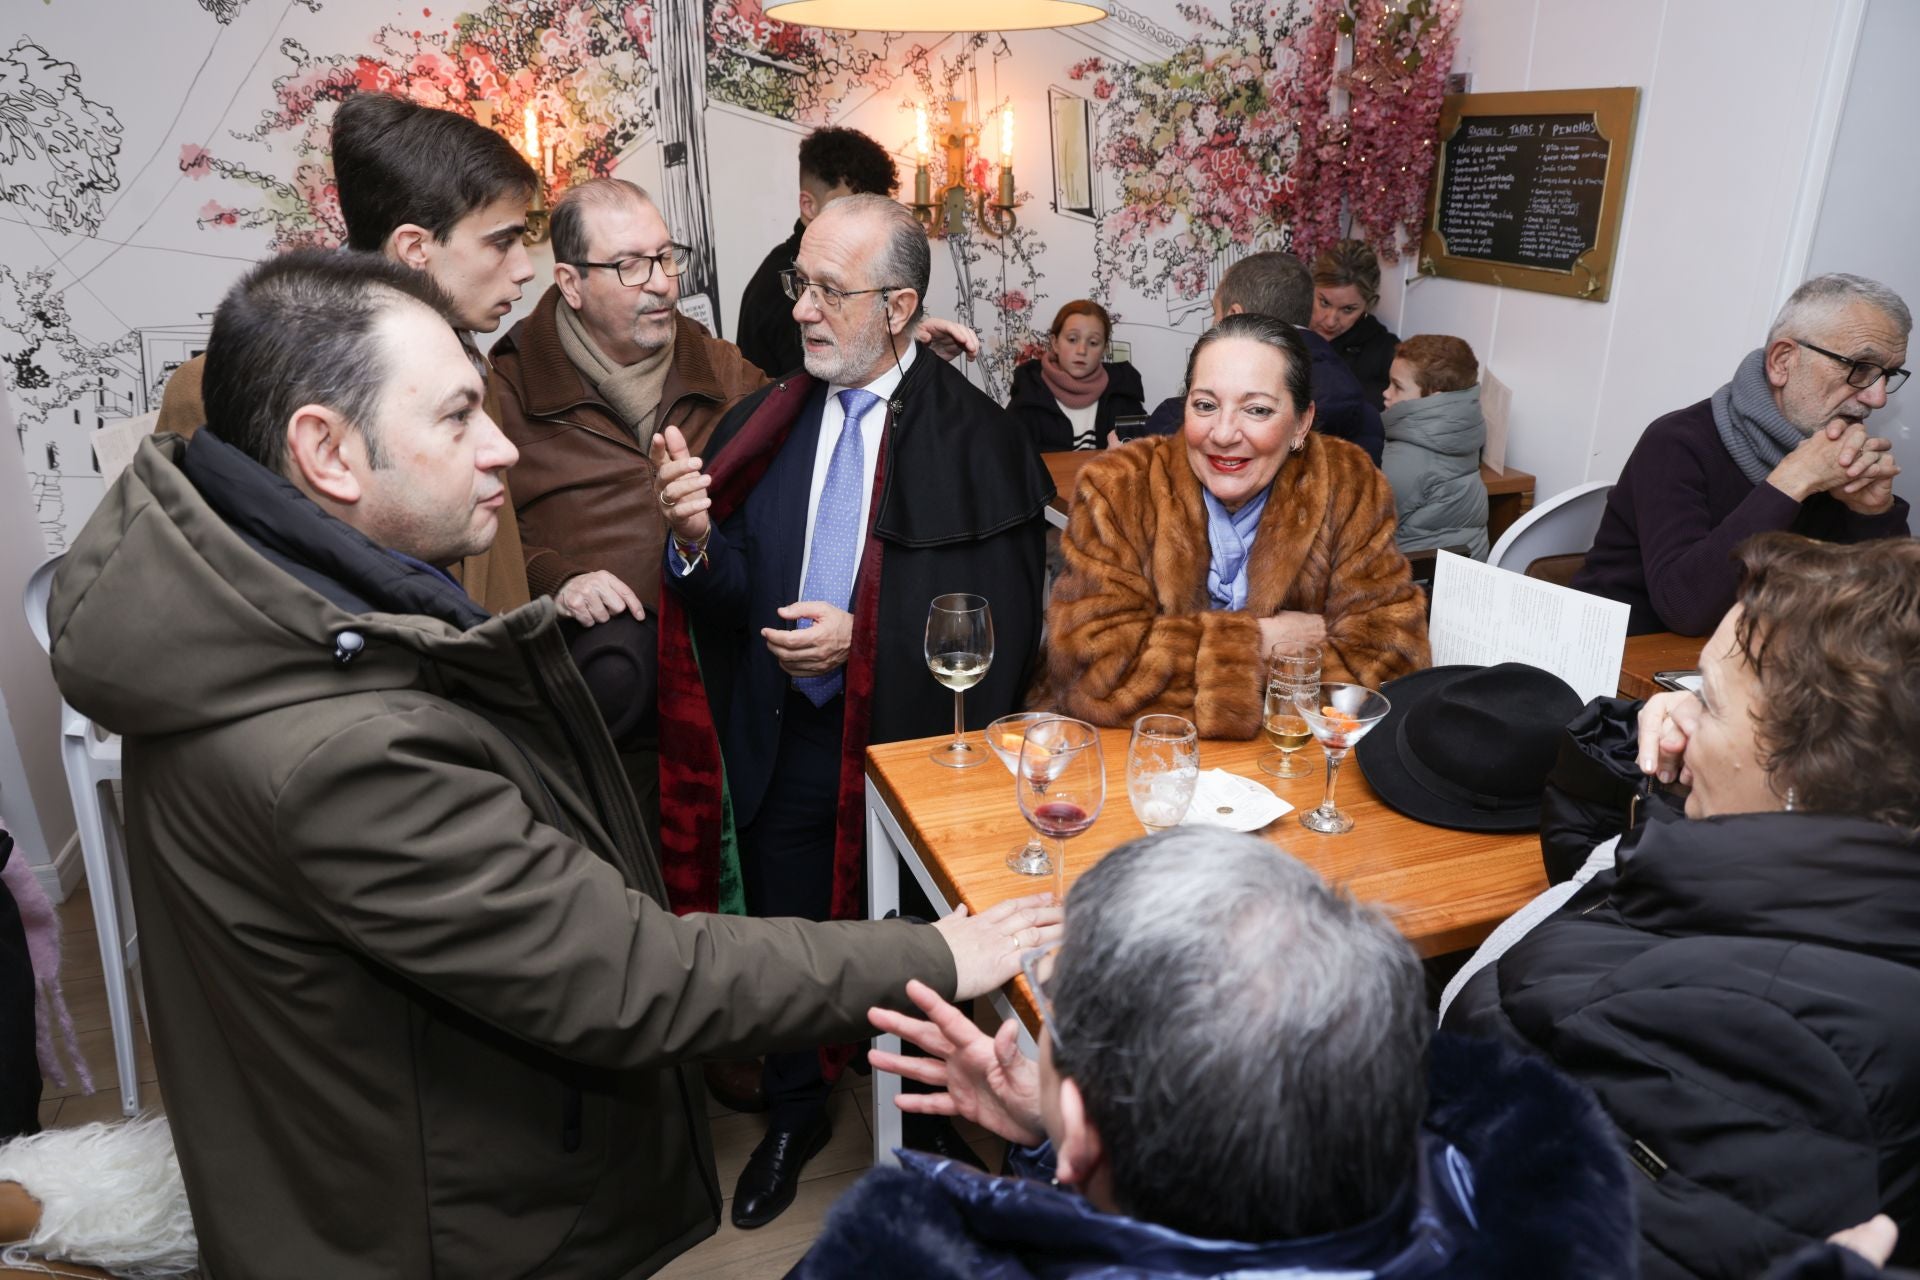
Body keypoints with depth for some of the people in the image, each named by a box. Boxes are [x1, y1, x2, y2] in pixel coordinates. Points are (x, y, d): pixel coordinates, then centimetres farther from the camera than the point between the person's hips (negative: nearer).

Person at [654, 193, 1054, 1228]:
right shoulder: (763, 423, 1)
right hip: (781, 743, 4)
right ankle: (795, 1113, 47)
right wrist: (698, 542, -21)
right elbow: (734, 593, 0)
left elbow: (1004, 615, -12)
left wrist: (864, 639, -20)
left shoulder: (976, 438, -10)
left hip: (910, 743, -3)